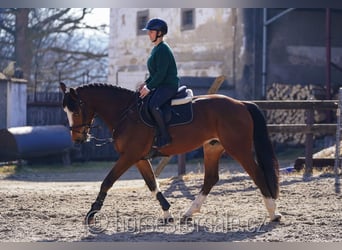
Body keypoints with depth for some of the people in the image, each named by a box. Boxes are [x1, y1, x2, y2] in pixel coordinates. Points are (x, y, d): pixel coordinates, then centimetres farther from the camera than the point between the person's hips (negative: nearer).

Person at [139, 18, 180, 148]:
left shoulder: (163, 50, -15)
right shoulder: (156, 49, 17)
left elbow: (161, 73, -20)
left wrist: (149, 87, -18)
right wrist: (146, 82, 10)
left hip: (169, 85, -11)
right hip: (161, 85, 11)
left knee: (153, 105, -31)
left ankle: (164, 137, -28)